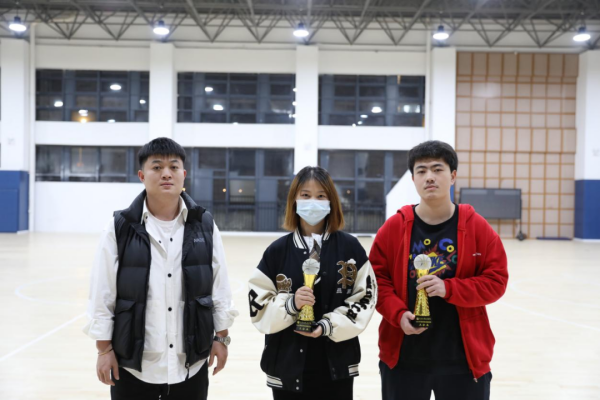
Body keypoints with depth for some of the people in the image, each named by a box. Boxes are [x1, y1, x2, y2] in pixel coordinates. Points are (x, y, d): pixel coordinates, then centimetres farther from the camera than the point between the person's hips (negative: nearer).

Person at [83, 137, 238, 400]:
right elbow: (102, 295, -2)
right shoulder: (120, 228, -5)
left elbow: (220, 289, 5)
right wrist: (104, 348, -2)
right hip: (133, 364, -1)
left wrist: (221, 337, 5)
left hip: (190, 364, 2)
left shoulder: (205, 226, 0)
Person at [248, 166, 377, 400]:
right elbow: (259, 304, -1)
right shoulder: (277, 250, 0)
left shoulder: (350, 247, 0)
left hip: (336, 366, 0)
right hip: (288, 364, 0)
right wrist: (291, 304, -20)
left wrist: (328, 325, -13)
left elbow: (365, 297, -1)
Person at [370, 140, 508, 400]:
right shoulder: (394, 227, -1)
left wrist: (449, 289, -18)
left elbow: (496, 281, -4)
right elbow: (377, 279, 1)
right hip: (403, 357, 1)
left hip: (463, 357, 0)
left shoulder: (477, 227, -3)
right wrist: (398, 314, -15)